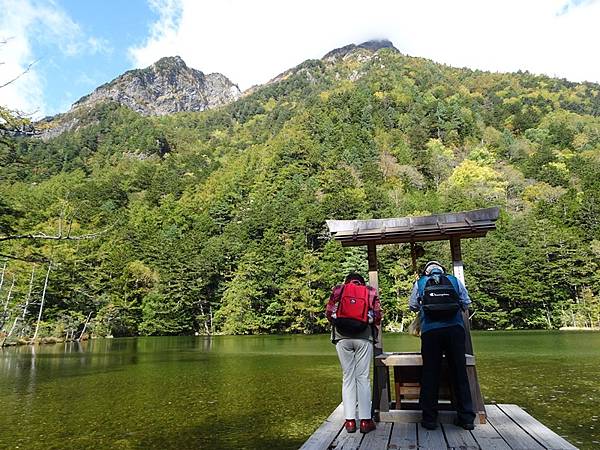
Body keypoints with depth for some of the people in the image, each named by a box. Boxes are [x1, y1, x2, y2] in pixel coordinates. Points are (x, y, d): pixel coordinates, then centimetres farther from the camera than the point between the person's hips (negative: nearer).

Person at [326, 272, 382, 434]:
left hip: (342, 337, 1)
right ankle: (365, 420, 6)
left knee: (347, 377, 8)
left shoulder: (338, 289, 11)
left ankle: (350, 420, 8)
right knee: (363, 377, 5)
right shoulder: (371, 291, 11)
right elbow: (377, 317, 6)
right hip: (364, 337, 0)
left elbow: (329, 314, 6)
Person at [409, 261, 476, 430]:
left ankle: (429, 418, 11)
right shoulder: (454, 280, 10)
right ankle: (467, 418, 18)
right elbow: (466, 303, 15)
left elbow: (412, 306, 15)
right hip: (455, 329, 1)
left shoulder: (420, 283, 9)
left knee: (430, 374, 6)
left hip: (430, 331, -1)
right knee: (460, 373, 11)